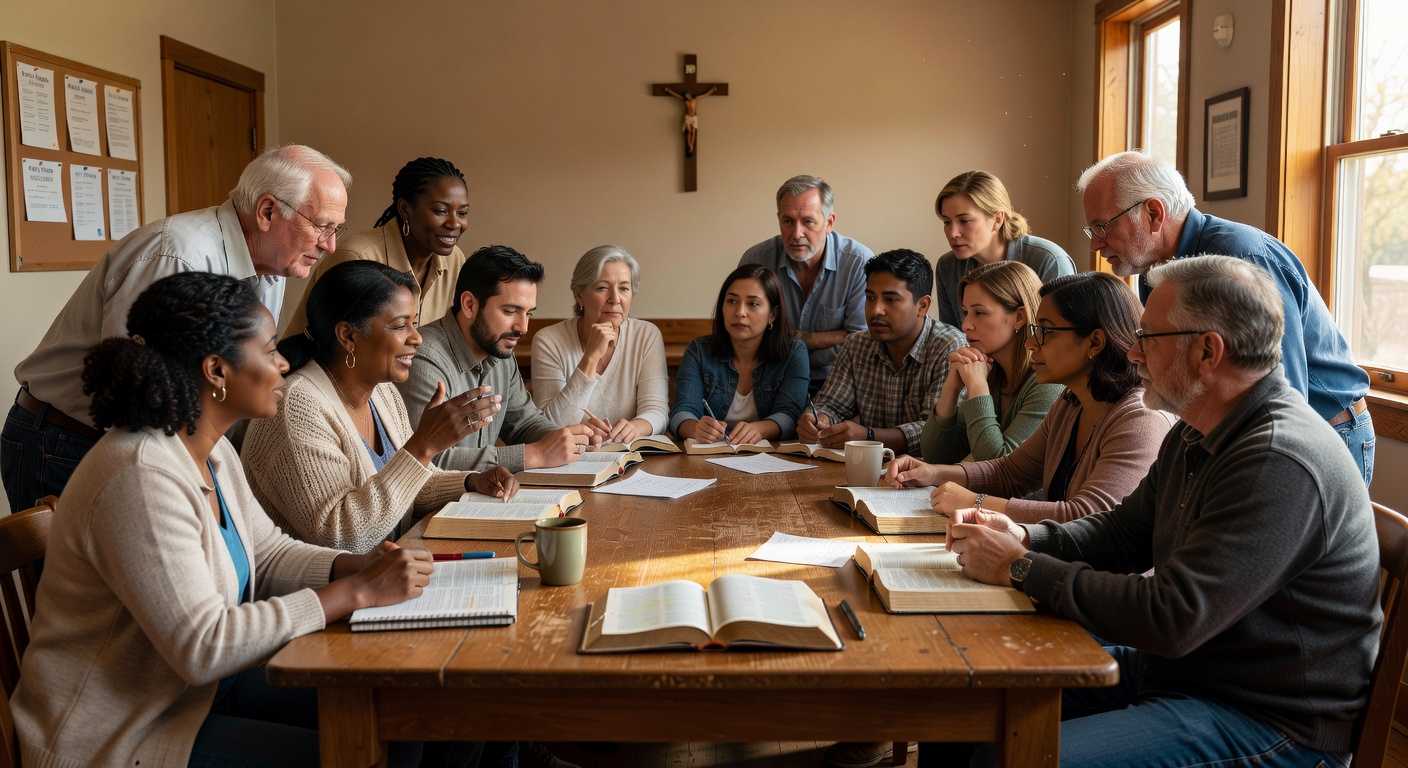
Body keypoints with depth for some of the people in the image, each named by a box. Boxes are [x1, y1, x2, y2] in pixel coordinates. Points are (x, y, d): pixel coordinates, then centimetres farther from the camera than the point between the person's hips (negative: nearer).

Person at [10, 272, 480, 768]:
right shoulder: (140, 480, -27)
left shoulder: (211, 452, 3)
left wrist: (357, 566, -7)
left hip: (201, 683, 9)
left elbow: (266, 554, 12)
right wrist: (358, 592, -26)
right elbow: (202, 646, -29)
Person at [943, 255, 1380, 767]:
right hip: (1174, 666, 9)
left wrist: (1022, 568, -20)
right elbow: (1124, 531, 16)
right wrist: (1024, 538, -4)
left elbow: (1172, 619, -29)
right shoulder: (1196, 436, 7)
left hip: (1265, 721, -9)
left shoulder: (1280, 464, -26)